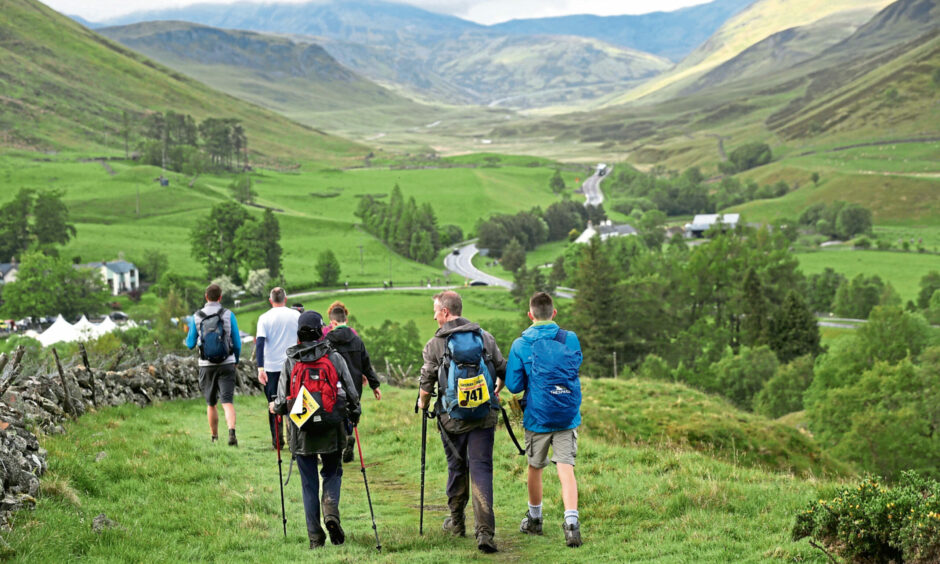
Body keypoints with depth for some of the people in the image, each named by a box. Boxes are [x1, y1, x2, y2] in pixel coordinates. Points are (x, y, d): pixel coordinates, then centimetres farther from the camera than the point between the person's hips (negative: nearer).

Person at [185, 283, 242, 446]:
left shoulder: (196, 317, -2)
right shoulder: (228, 315, -3)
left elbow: (190, 344, 6)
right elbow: (237, 343, 1)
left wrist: (189, 331, 28)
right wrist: (236, 360, 20)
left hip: (206, 366, 1)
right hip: (226, 364, -1)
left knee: (211, 404, 15)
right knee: (228, 402, -7)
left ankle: (214, 438, 23)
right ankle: (231, 432, -28)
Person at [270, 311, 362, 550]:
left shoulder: (290, 363, -5)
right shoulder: (335, 358, -4)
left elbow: (282, 402, -4)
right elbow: (351, 394, -1)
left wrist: (274, 407, 20)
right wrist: (354, 415, 18)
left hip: (301, 433, 0)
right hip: (332, 431, 0)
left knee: (309, 484, 8)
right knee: (332, 473, 18)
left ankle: (315, 537, 8)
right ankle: (331, 513, -8)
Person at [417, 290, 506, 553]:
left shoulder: (435, 344, -4)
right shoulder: (484, 336, 5)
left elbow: (427, 381, -1)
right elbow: (503, 369, 13)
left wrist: (423, 403, 20)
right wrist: (496, 391, 34)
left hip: (453, 416, -1)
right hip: (484, 414, 1)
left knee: (457, 467, 16)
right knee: (481, 468, -2)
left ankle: (456, 521, 31)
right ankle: (485, 531, -13)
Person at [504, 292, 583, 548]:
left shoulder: (521, 345, -8)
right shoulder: (571, 339, -2)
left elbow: (513, 385, -7)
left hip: (537, 417, -1)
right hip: (568, 414, 1)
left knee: (535, 468, 17)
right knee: (566, 468, -3)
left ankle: (534, 519, 33)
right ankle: (571, 522, -20)